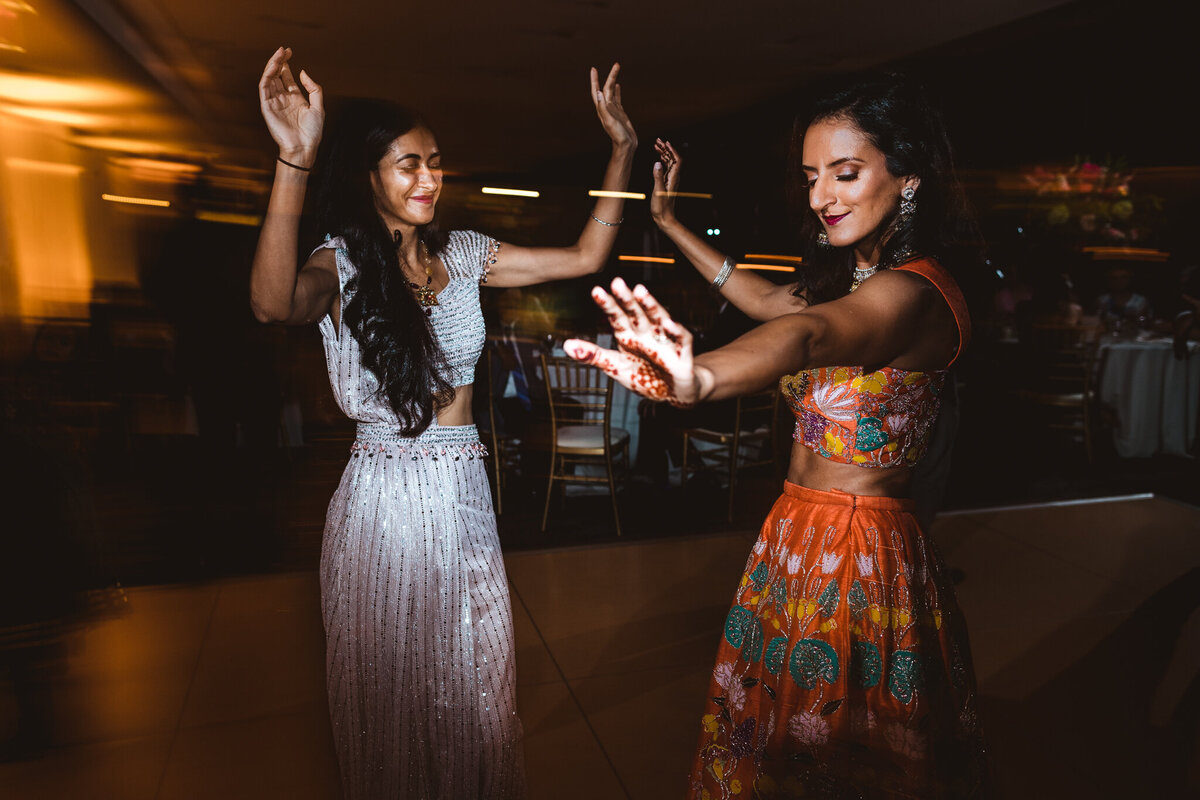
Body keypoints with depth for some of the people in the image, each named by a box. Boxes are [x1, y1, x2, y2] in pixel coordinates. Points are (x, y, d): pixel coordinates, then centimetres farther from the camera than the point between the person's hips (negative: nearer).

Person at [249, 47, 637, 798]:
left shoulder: (463, 253, 5)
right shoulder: (342, 264, -9)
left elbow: (585, 257, 7)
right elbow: (274, 303, -32)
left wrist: (622, 149, 6)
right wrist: (295, 161, -40)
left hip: (465, 492, 4)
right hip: (383, 494, -4)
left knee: (476, 680, 18)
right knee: (390, 685, 15)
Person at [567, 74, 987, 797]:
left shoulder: (915, 292, -21)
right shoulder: (852, 277, 9)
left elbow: (812, 334, -42)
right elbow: (772, 300, 24)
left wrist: (699, 379, -62)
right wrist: (670, 221, 29)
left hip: (859, 553, -9)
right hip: (799, 537, 9)